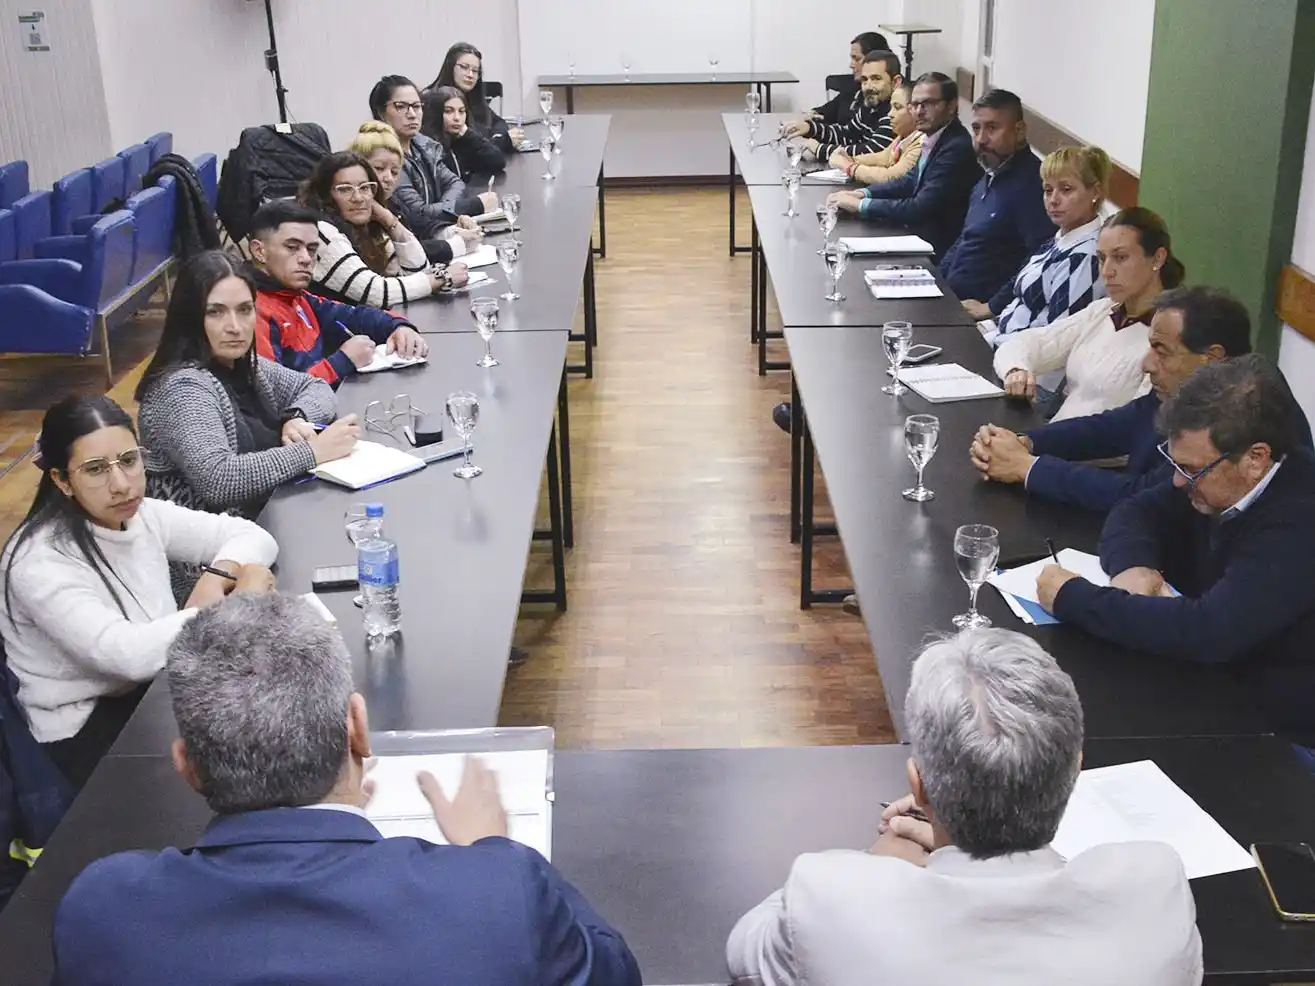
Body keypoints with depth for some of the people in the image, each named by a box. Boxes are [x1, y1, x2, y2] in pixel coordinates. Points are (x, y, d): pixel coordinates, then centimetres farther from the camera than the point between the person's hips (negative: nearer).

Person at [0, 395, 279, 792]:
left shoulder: (142, 515, -2)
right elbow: (128, 653, -34)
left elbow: (253, 536, 1)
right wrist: (237, 604, -30)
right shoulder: (40, 560, -23)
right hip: (88, 732, -7)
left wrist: (217, 577, -20)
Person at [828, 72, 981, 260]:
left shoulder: (957, 148, -24)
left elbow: (920, 208, -27)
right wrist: (864, 193, 2)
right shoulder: (935, 138, 4)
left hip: (940, 249, -8)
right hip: (921, 234, 8)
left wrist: (860, 204, -20)